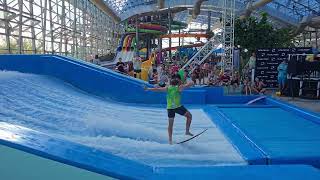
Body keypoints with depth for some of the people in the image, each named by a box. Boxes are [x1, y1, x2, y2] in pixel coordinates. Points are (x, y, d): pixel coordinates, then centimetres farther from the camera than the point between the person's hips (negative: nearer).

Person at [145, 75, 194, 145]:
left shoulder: (167, 88, 9)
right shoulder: (179, 87, 2)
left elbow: (157, 89, 11)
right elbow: (191, 84, 2)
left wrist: (148, 89, 19)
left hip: (169, 108, 4)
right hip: (178, 107, -4)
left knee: (170, 124, 13)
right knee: (189, 116, 16)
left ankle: (170, 140, 13)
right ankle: (187, 131, 13)